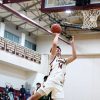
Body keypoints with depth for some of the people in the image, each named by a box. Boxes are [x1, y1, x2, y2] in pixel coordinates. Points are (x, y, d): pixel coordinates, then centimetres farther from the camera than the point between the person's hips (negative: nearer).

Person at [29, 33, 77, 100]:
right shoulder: (53, 57, 16)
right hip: (51, 81, -4)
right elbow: (54, 44, 3)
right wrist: (57, 35, 17)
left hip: (59, 84, 4)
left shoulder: (64, 61, 30)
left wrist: (72, 44, 23)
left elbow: (74, 56, 19)